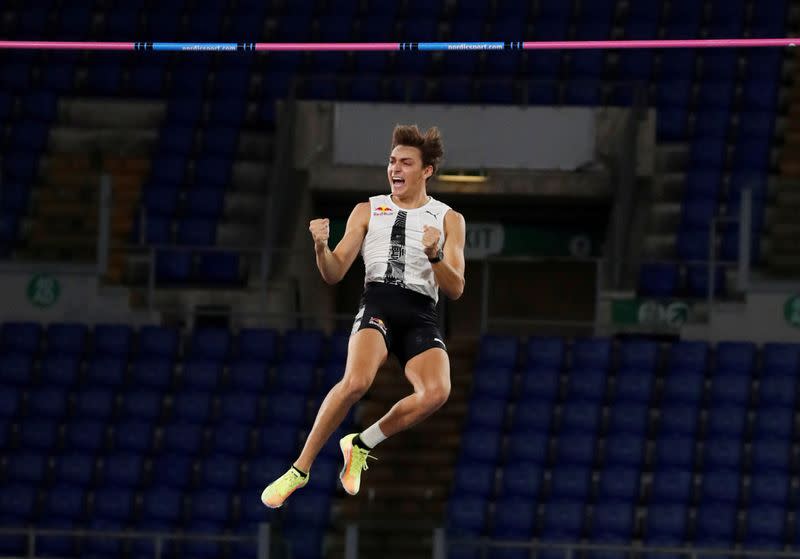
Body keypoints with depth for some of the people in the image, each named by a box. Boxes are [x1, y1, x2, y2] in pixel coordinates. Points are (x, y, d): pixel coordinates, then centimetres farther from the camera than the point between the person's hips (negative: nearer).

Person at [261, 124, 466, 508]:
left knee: (436, 393, -29)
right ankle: (300, 469, -19)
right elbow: (334, 274, 11)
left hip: (421, 314, 1)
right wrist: (321, 248, -11)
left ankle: (361, 444, -5)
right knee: (356, 381, -32)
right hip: (377, 302, -1)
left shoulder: (449, 220, 14)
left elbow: (456, 290, 6)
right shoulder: (368, 211, 16)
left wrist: (435, 256, -14)